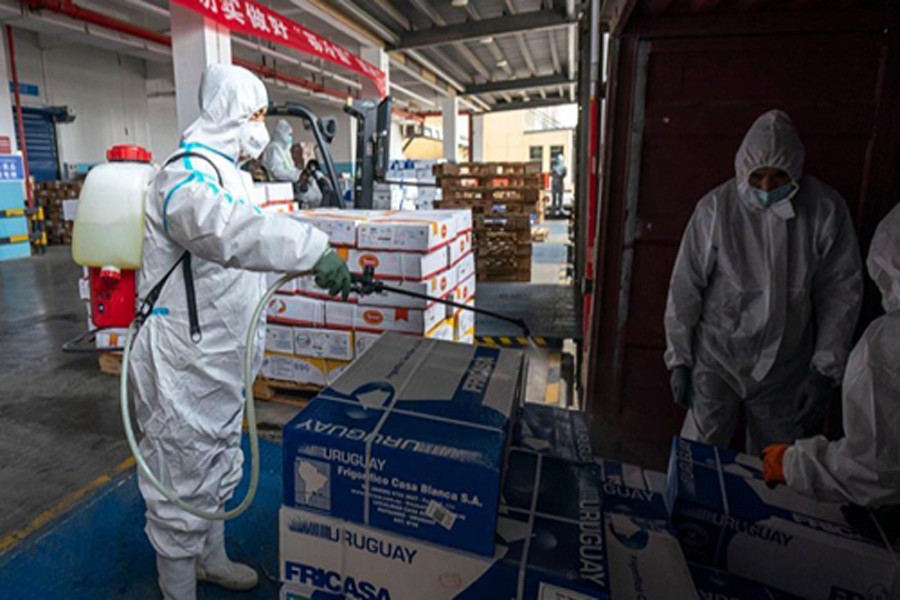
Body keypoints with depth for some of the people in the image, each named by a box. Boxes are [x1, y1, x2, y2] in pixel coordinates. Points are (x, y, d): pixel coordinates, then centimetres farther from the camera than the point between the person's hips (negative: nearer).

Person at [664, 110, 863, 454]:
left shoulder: (826, 210, -8)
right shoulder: (716, 208, -11)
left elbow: (840, 293, -1)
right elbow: (685, 287, -7)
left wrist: (825, 372, -3)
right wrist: (679, 360, -4)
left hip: (784, 369, 2)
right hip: (717, 360, -1)